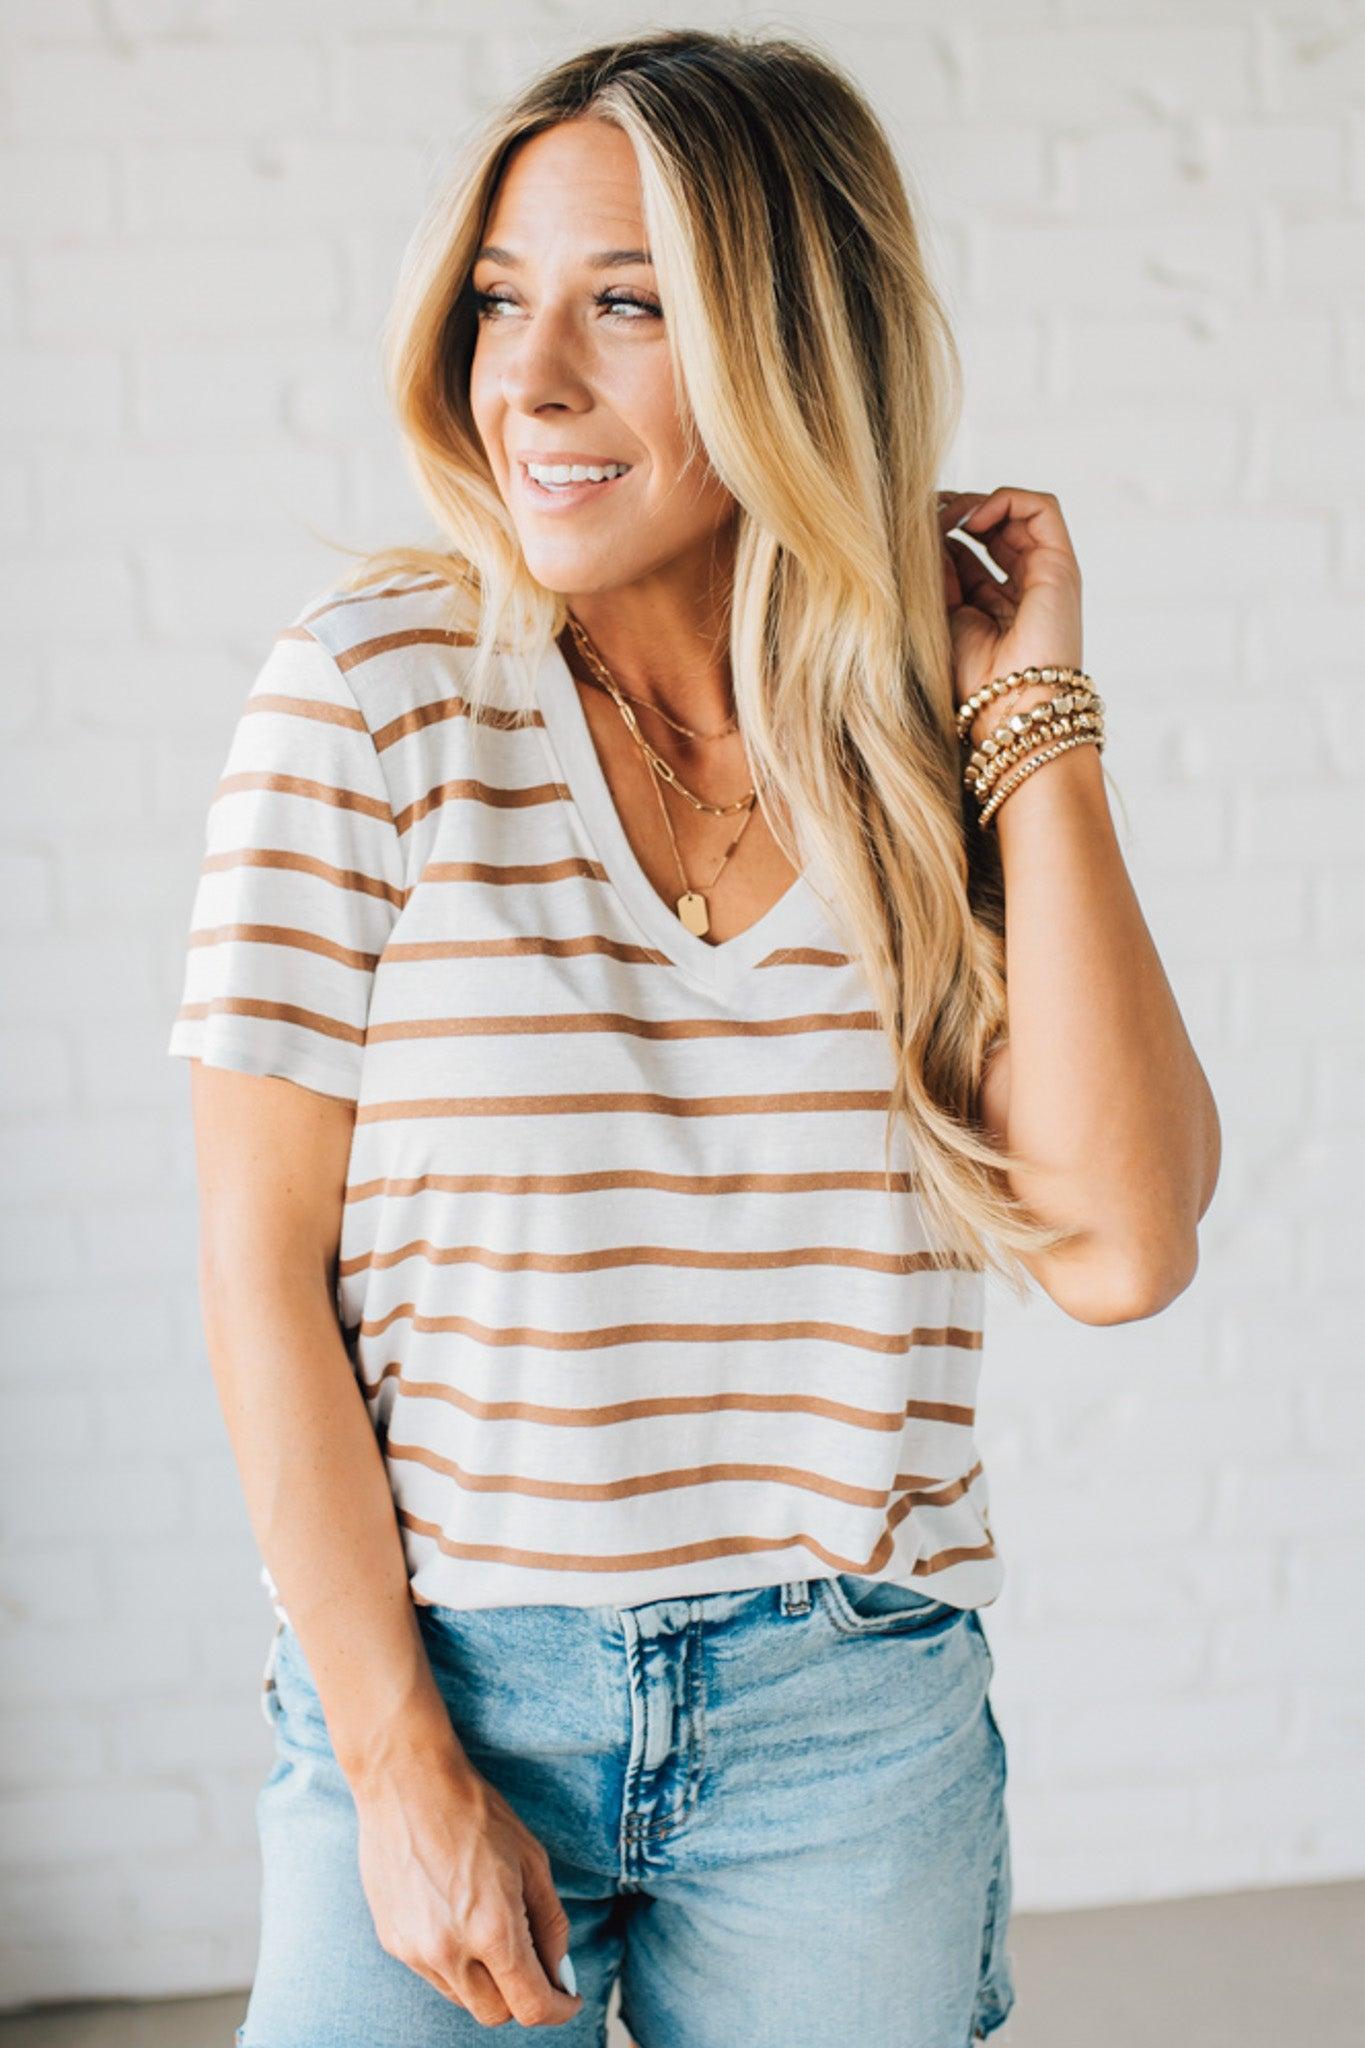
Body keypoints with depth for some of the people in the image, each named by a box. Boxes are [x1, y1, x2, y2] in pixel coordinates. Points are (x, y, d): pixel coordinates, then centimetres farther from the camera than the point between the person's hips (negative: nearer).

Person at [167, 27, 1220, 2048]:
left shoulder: (937, 738, -2)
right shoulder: (381, 688, -9)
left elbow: (1119, 1248, -12)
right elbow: (262, 1256, -8)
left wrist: (1033, 722, -11)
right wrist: (399, 1761, -9)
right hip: (432, 1672, -2)